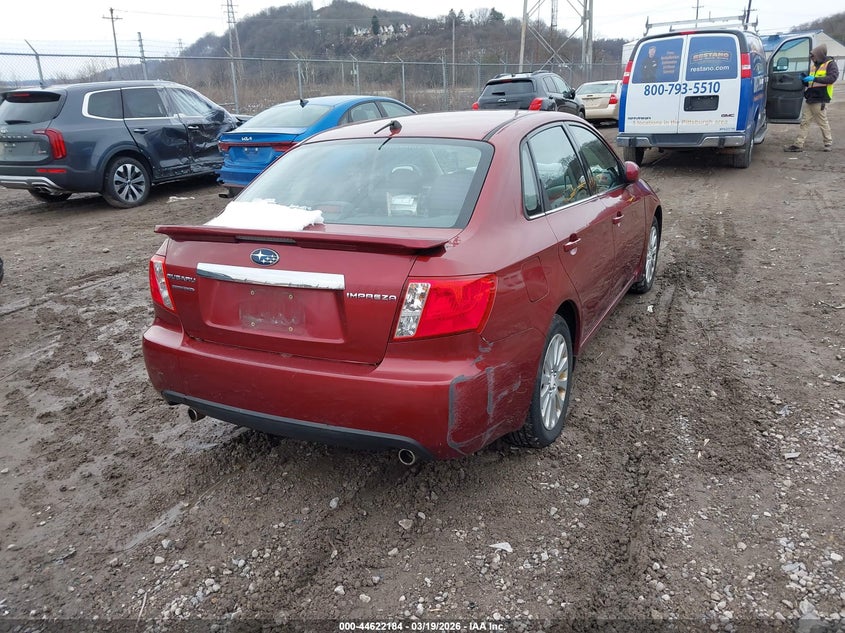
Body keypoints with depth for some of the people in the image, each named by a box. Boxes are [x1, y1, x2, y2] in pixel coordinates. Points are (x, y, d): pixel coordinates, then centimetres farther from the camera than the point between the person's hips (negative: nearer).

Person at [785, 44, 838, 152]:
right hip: (810, 99, 7)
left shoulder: (830, 64, -4)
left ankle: (828, 143, 14)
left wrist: (814, 79, -24)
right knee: (804, 122, 2)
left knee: (823, 122, 1)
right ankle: (798, 144, 1)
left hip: (820, 100, -7)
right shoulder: (815, 65, 20)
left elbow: (832, 77, -19)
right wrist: (805, 79, 7)